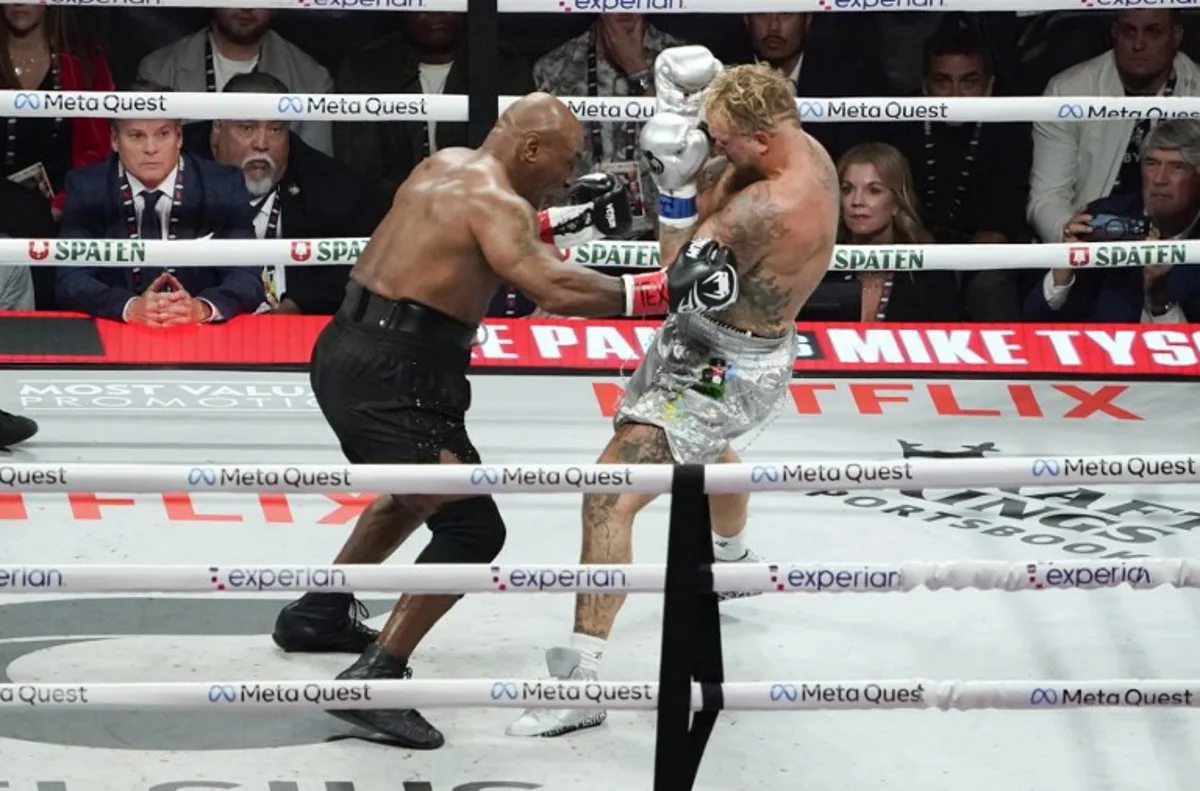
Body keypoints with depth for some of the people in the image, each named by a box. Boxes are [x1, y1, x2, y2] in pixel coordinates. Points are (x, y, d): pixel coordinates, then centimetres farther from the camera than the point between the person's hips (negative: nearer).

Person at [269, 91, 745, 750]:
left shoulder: (447, 166, 14)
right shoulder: (493, 199, -14)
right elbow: (554, 289, -28)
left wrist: (570, 221, 26)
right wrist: (669, 290, -24)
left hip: (349, 352, 10)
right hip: (392, 377, -10)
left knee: (420, 491, 32)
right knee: (472, 529, -7)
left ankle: (319, 614, 42)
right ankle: (376, 680, -11)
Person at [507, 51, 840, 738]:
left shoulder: (773, 206, -33)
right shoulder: (805, 149, -5)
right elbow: (722, 190, 4)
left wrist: (678, 181, -24)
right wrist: (696, 111, -13)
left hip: (721, 370, -11)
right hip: (748, 351, 11)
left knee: (609, 499, -16)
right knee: (704, 447, 40)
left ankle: (581, 679, -16)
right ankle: (734, 560, 69)